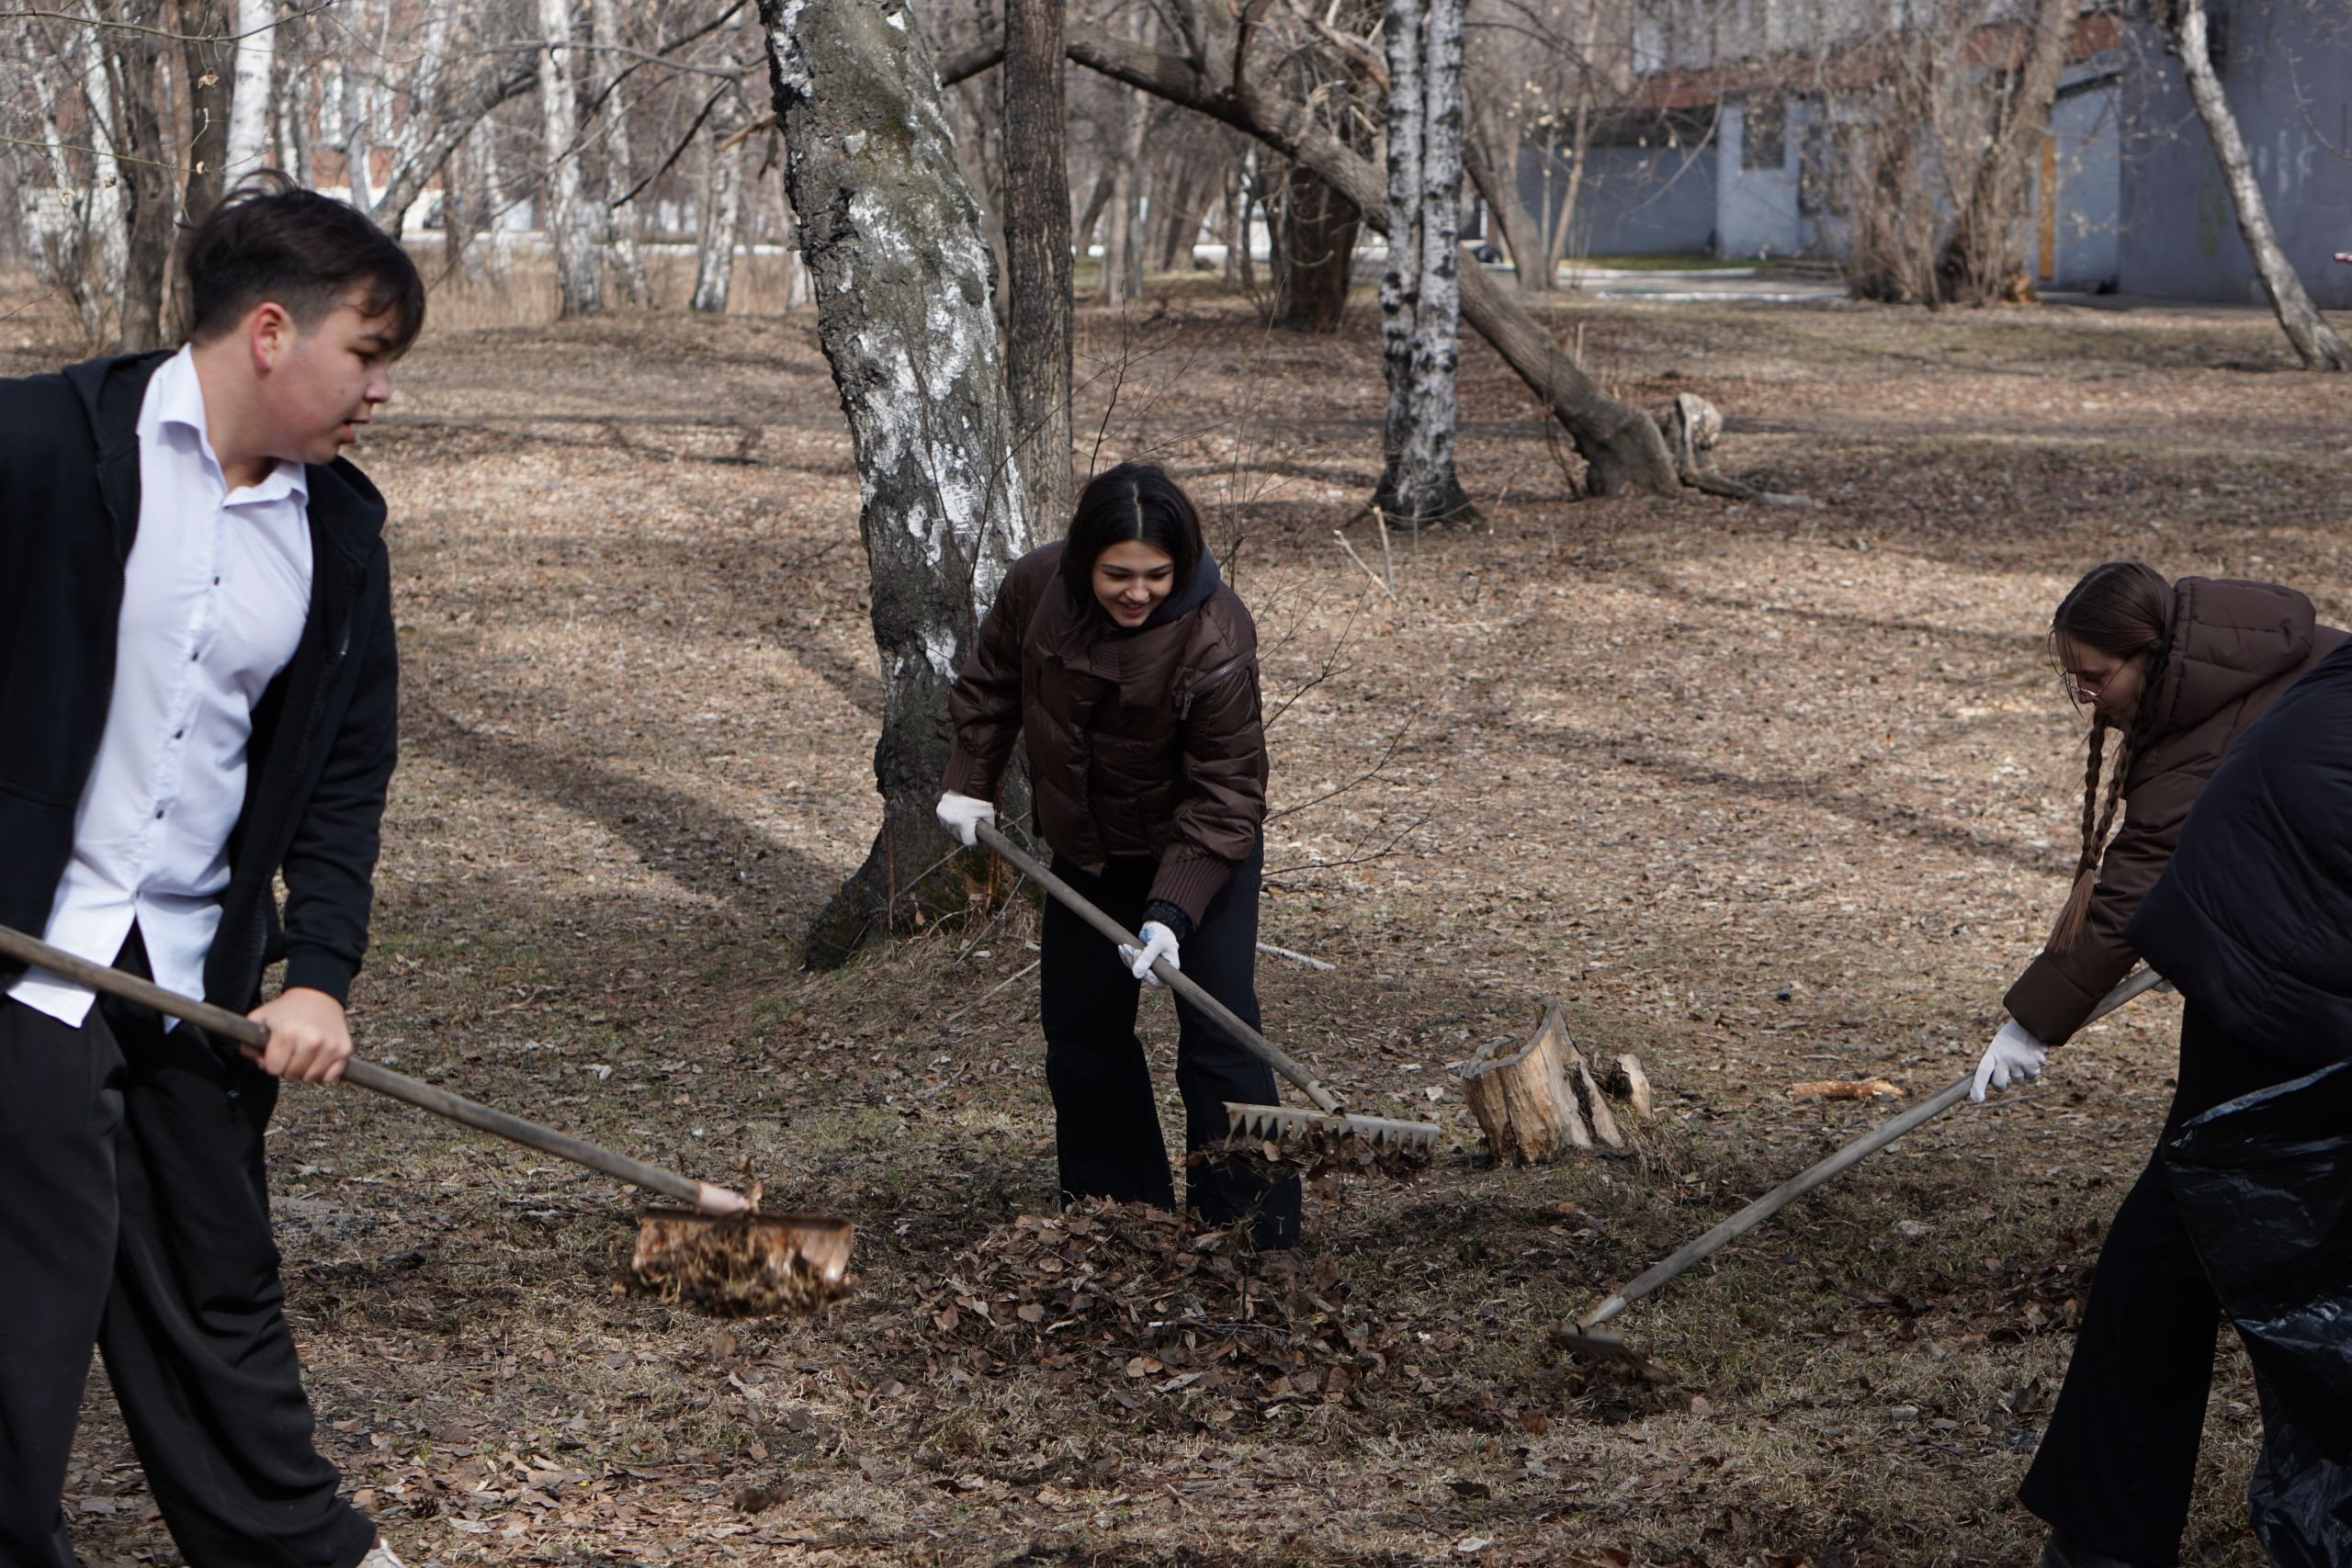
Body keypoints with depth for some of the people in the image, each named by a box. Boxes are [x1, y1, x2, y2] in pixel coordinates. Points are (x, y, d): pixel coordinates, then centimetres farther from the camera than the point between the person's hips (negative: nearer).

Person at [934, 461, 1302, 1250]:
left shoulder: (1215, 640, -30)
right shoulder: (1035, 586, -16)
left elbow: (1224, 793, -26)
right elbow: (993, 678, 7)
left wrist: (1172, 912, -33)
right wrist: (970, 780, 6)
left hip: (1203, 852, -5)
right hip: (1087, 851, 5)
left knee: (1218, 1032, -13)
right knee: (1080, 1029, 11)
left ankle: (1253, 1234, -8)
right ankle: (1116, 1207, 25)